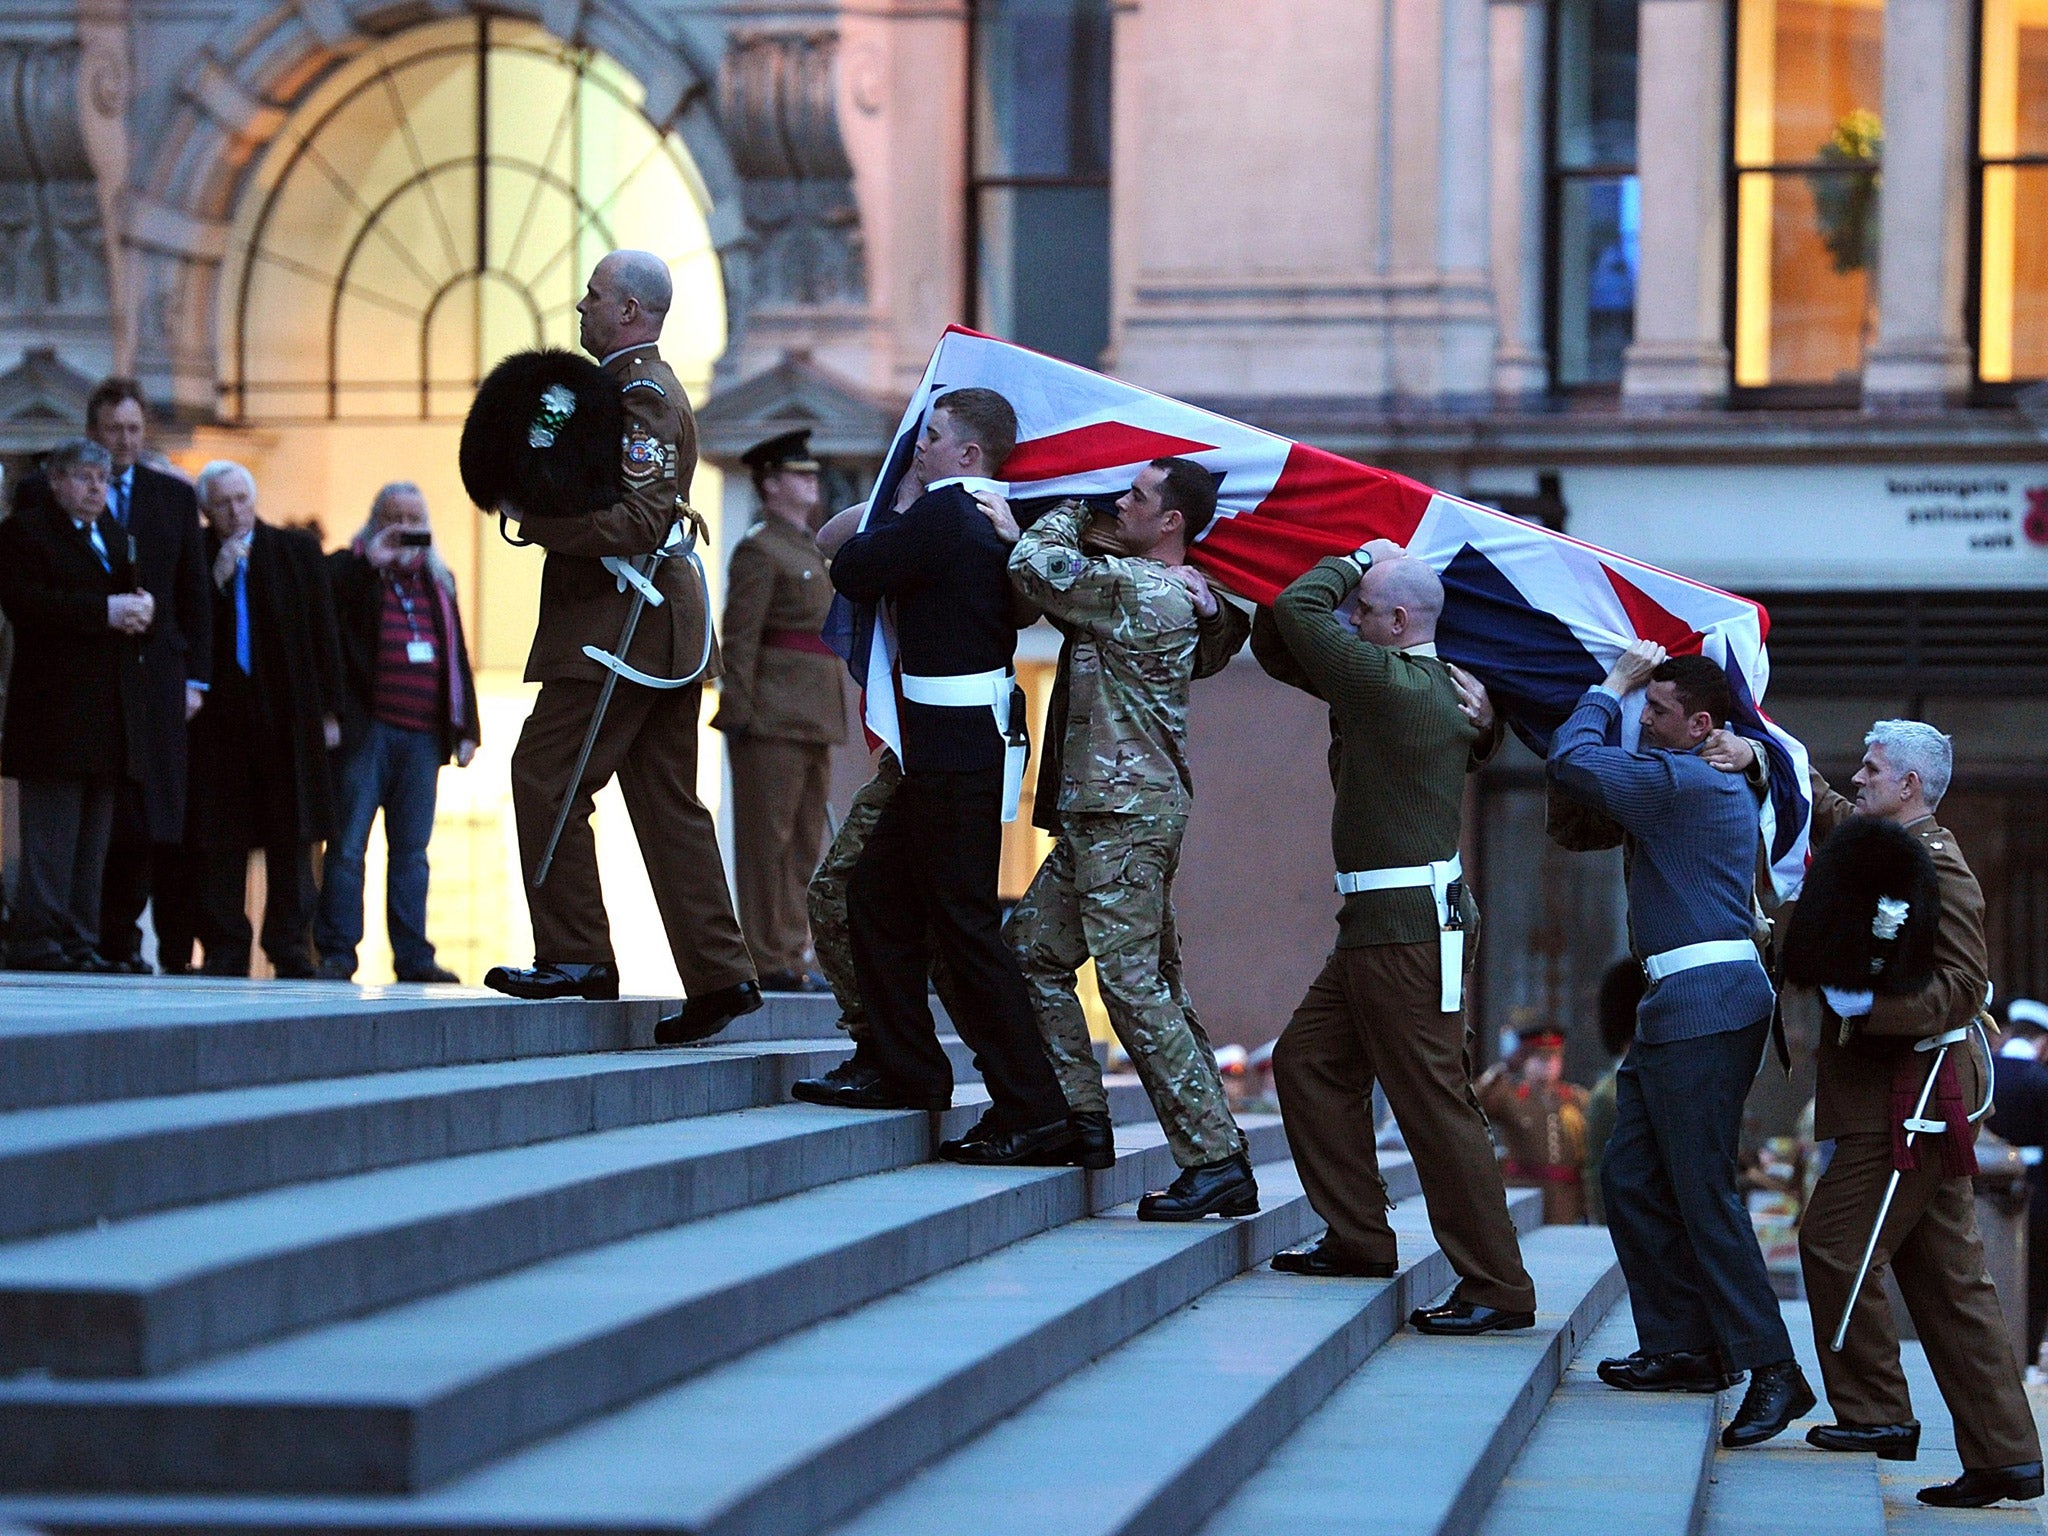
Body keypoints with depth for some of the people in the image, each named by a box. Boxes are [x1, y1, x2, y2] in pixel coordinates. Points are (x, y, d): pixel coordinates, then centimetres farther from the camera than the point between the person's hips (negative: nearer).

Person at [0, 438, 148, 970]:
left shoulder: (113, 532, 22)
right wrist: (105, 611, -20)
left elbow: (134, 590, 24)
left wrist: (142, 607, -1)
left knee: (95, 835, 7)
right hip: (55, 702, -8)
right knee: (51, 831, -9)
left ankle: (80, 940, 10)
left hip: (111, 703, 8)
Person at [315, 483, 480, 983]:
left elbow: (456, 655, 21)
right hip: (364, 731, -4)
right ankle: (337, 952, -3)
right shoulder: (349, 569, 6)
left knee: (412, 851, 5)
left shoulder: (437, 581, 20)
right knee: (347, 845, -4)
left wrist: (465, 727, 15)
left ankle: (413, 955, 7)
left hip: (422, 735, 4)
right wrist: (372, 561, -15)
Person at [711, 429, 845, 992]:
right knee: (767, 840, -6)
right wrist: (738, 718, -18)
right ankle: (766, 961, -5)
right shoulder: (759, 550, -7)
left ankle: (791, 956, 12)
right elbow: (739, 640, -13)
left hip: (813, 723, 9)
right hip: (772, 722, -9)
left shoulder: (807, 550, 21)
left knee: (804, 841, 9)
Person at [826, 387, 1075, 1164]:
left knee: (964, 924, -6)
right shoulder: (990, 521, 12)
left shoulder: (941, 516, -17)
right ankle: (908, 1077, 23)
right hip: (957, 745, 10)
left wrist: (875, 530, 6)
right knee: (878, 894, 17)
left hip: (954, 754, -10)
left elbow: (852, 572, -12)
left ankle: (1032, 1111, -4)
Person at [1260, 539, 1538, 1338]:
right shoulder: (1446, 691, 12)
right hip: (1378, 920, 11)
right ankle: (1358, 1238, 22)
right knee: (1307, 1059, 17)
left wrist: (1353, 562, 0)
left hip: (1405, 926, -11)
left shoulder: (1388, 681, -17)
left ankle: (1498, 1287, -6)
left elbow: (1296, 610, -14)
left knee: (1434, 1101, -8)